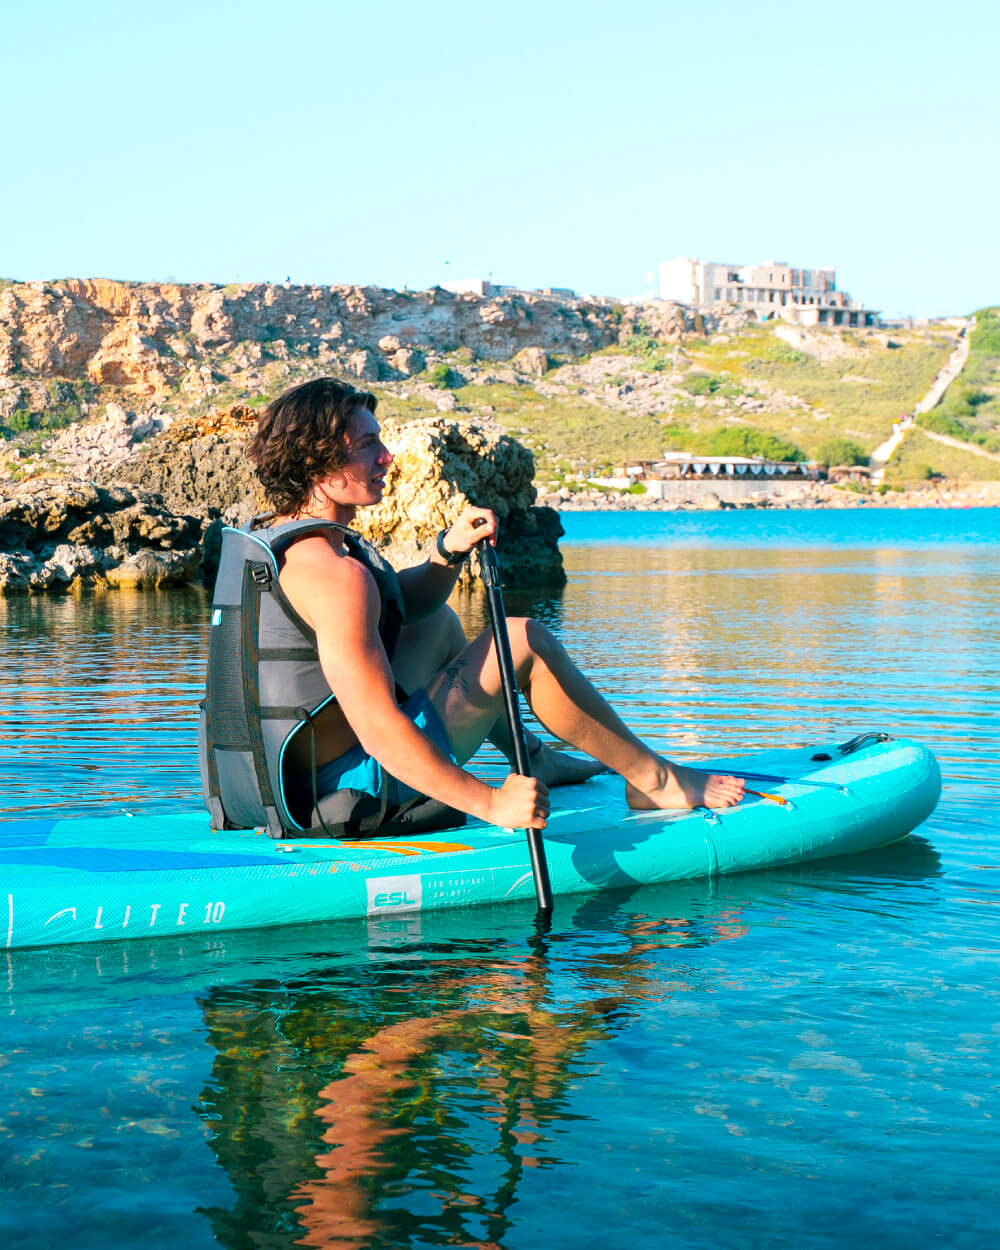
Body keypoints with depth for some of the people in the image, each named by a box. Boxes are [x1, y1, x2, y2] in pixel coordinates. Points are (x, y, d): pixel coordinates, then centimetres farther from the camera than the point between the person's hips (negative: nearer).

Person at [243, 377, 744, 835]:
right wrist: (490, 804, -28)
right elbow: (379, 731, -31)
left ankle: (532, 760, 40)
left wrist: (449, 551, -1)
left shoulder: (282, 540, 5)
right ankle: (653, 780, 9)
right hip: (362, 782, -10)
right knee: (525, 639, -6)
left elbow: (404, 601, 19)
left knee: (438, 625, 29)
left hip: (305, 772, 10)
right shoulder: (334, 574, -27)